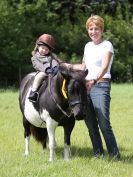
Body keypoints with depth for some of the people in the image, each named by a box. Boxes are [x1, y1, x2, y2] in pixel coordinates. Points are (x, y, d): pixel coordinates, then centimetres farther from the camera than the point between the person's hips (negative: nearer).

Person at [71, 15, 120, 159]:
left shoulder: (107, 45, -6)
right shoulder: (88, 46, 16)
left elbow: (104, 67, -22)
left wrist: (94, 81, -37)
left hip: (101, 86, -7)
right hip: (86, 86, 7)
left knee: (104, 124, -15)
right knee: (90, 123, 9)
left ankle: (115, 156, -10)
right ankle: (98, 154, 18)